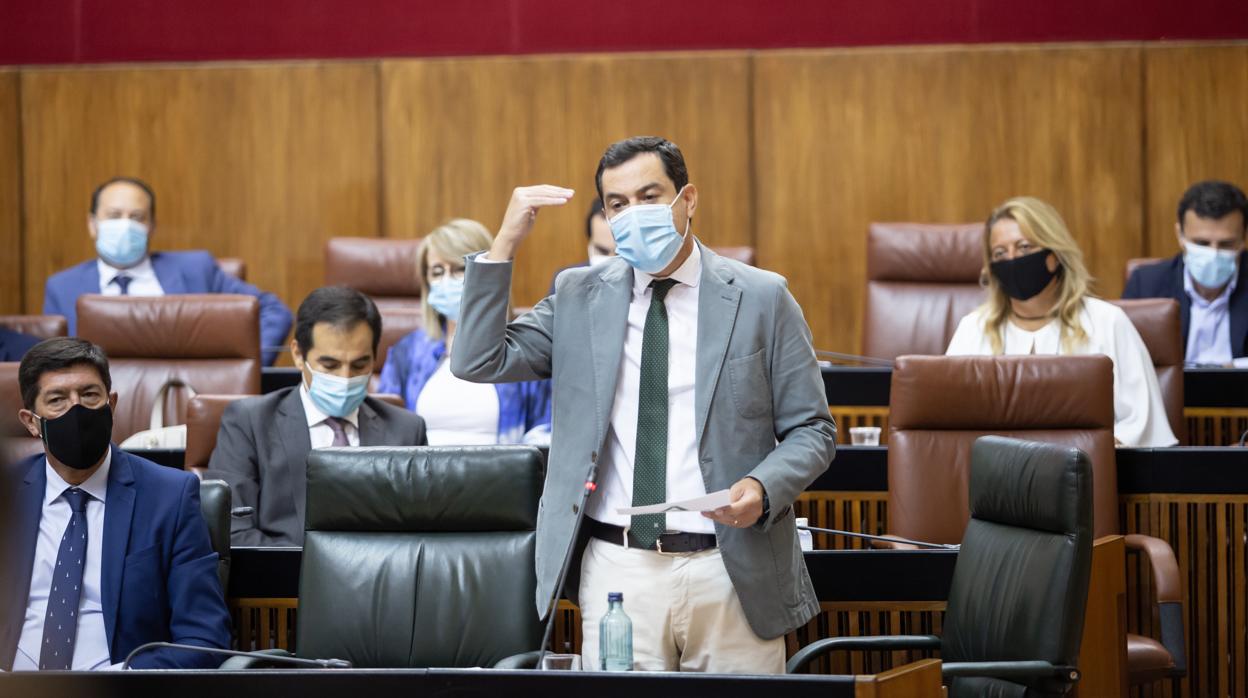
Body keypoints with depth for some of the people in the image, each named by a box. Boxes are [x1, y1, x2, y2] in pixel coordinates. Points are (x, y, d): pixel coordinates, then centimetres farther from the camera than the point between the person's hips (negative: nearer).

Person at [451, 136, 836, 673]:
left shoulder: (761, 298, 3)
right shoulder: (579, 297, 9)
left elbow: (811, 430, 4)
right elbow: (478, 363, 0)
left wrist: (762, 488, -16)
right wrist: (505, 244, -5)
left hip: (732, 568, -1)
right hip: (616, 568, 1)